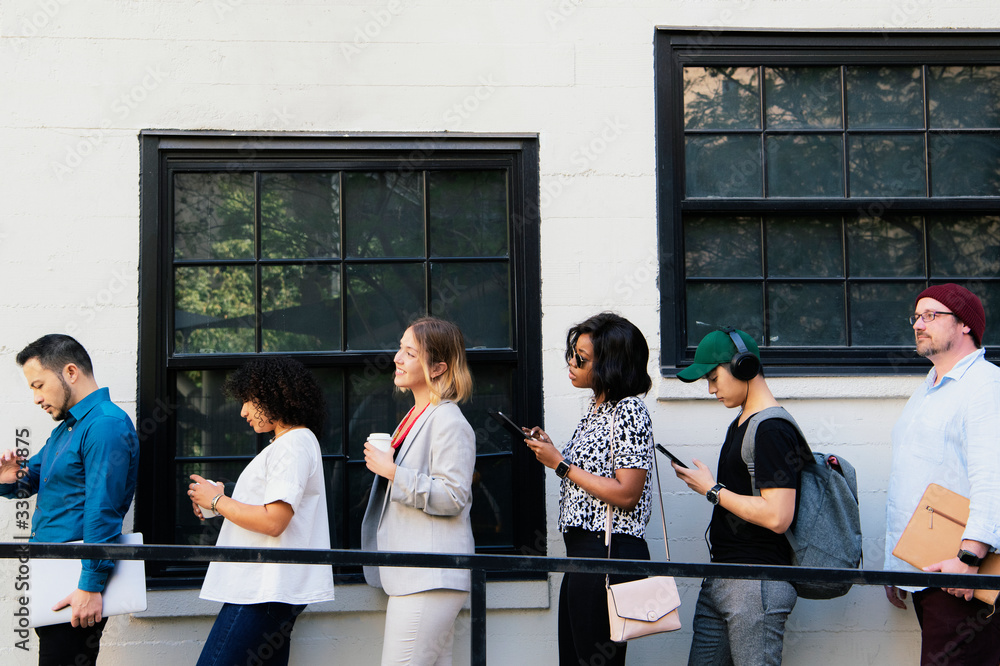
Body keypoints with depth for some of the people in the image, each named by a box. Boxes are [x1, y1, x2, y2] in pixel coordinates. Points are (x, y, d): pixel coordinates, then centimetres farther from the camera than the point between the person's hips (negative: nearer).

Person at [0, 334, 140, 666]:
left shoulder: (106, 425, -15)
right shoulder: (66, 427, 18)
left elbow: (103, 512, -20)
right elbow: (30, 480, 25)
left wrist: (91, 587, -22)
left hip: (75, 587, -10)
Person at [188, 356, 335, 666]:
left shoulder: (293, 445, -12)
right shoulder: (288, 443, 21)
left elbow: (273, 521, -20)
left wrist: (217, 501, -9)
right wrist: (219, 504, 12)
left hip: (264, 592, -11)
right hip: (264, 586, 11)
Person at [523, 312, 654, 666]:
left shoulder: (629, 411, -13)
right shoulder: (596, 408, 15)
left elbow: (626, 494, -19)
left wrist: (561, 464, -14)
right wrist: (551, 451, 6)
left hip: (610, 553, -9)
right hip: (581, 550, 9)